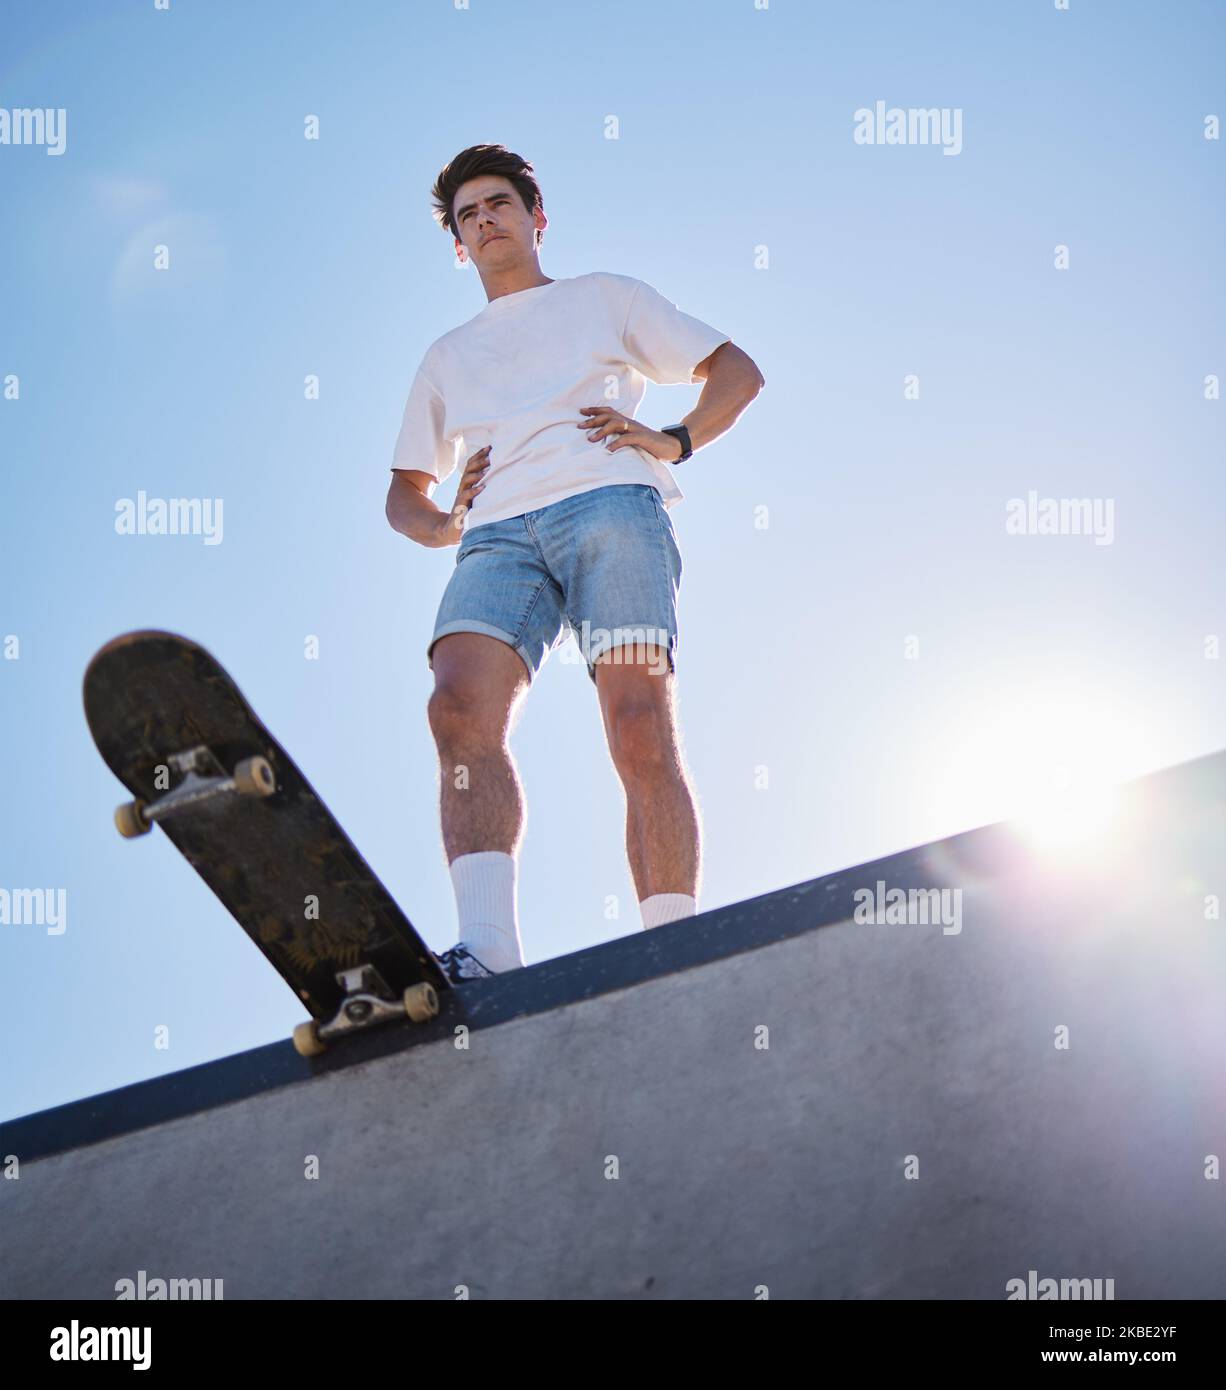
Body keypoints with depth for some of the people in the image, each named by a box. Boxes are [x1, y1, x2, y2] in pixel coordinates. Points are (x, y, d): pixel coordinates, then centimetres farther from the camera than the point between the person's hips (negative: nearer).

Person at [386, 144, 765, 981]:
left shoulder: (604, 297, 28)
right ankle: (491, 952, -39)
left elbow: (738, 371, 23)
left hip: (611, 503, -2)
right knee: (462, 709, -27)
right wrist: (440, 526, 13)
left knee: (641, 727, -23)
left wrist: (673, 441, 4)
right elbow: (404, 490, 37)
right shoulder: (448, 357, 36)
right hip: (500, 535, 3)